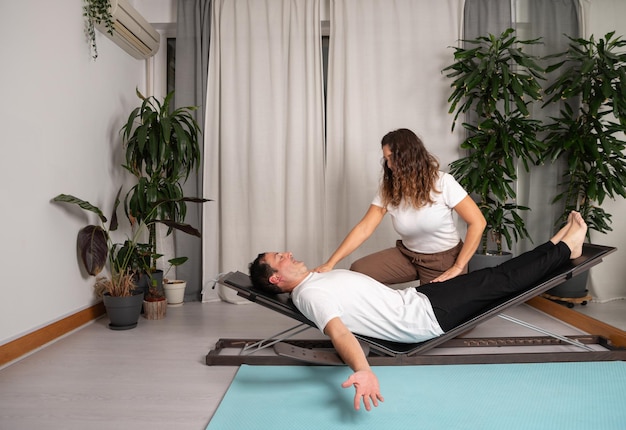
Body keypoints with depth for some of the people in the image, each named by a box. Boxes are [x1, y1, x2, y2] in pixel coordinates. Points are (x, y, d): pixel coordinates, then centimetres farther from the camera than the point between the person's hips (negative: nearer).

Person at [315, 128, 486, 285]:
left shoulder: (443, 183, -19)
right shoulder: (388, 189, -9)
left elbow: (478, 222, -18)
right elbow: (364, 229, -14)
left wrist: (458, 267, -19)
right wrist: (330, 263, -23)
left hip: (444, 259, -3)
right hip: (407, 255, 4)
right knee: (357, 270, -13)